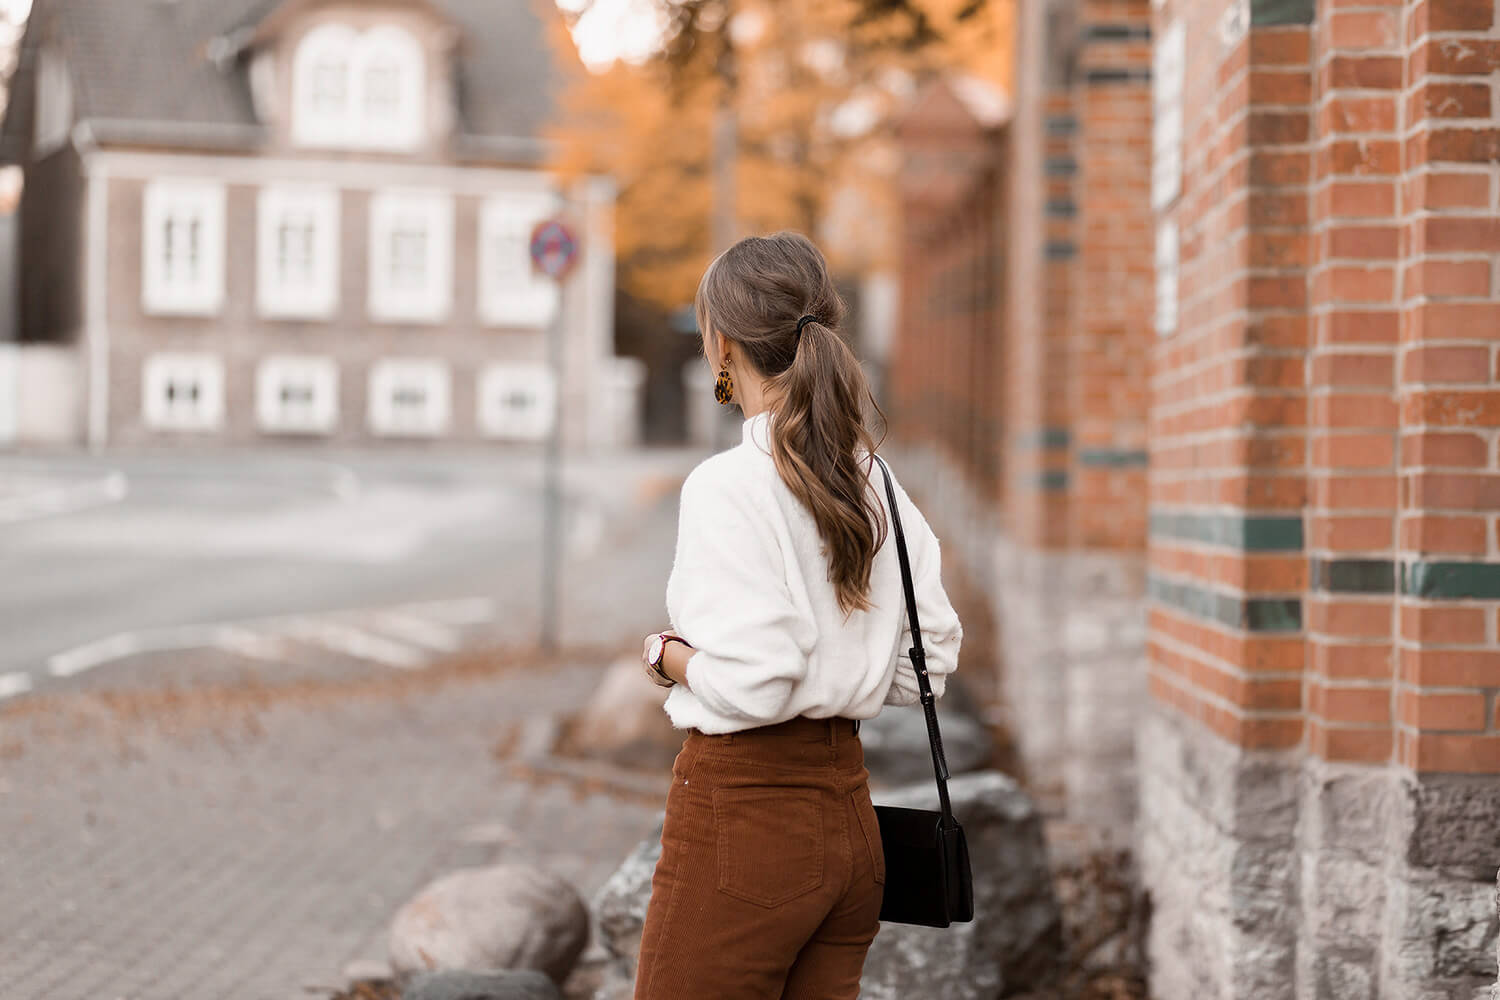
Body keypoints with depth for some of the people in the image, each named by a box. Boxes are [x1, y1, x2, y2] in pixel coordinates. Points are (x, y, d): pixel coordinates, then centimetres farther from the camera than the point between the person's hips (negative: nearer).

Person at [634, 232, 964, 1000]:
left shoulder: (727, 484, -15)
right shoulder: (873, 480, 8)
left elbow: (747, 684, -21)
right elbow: (931, 661, 12)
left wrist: (664, 655, -3)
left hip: (743, 816, -8)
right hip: (849, 809, 8)